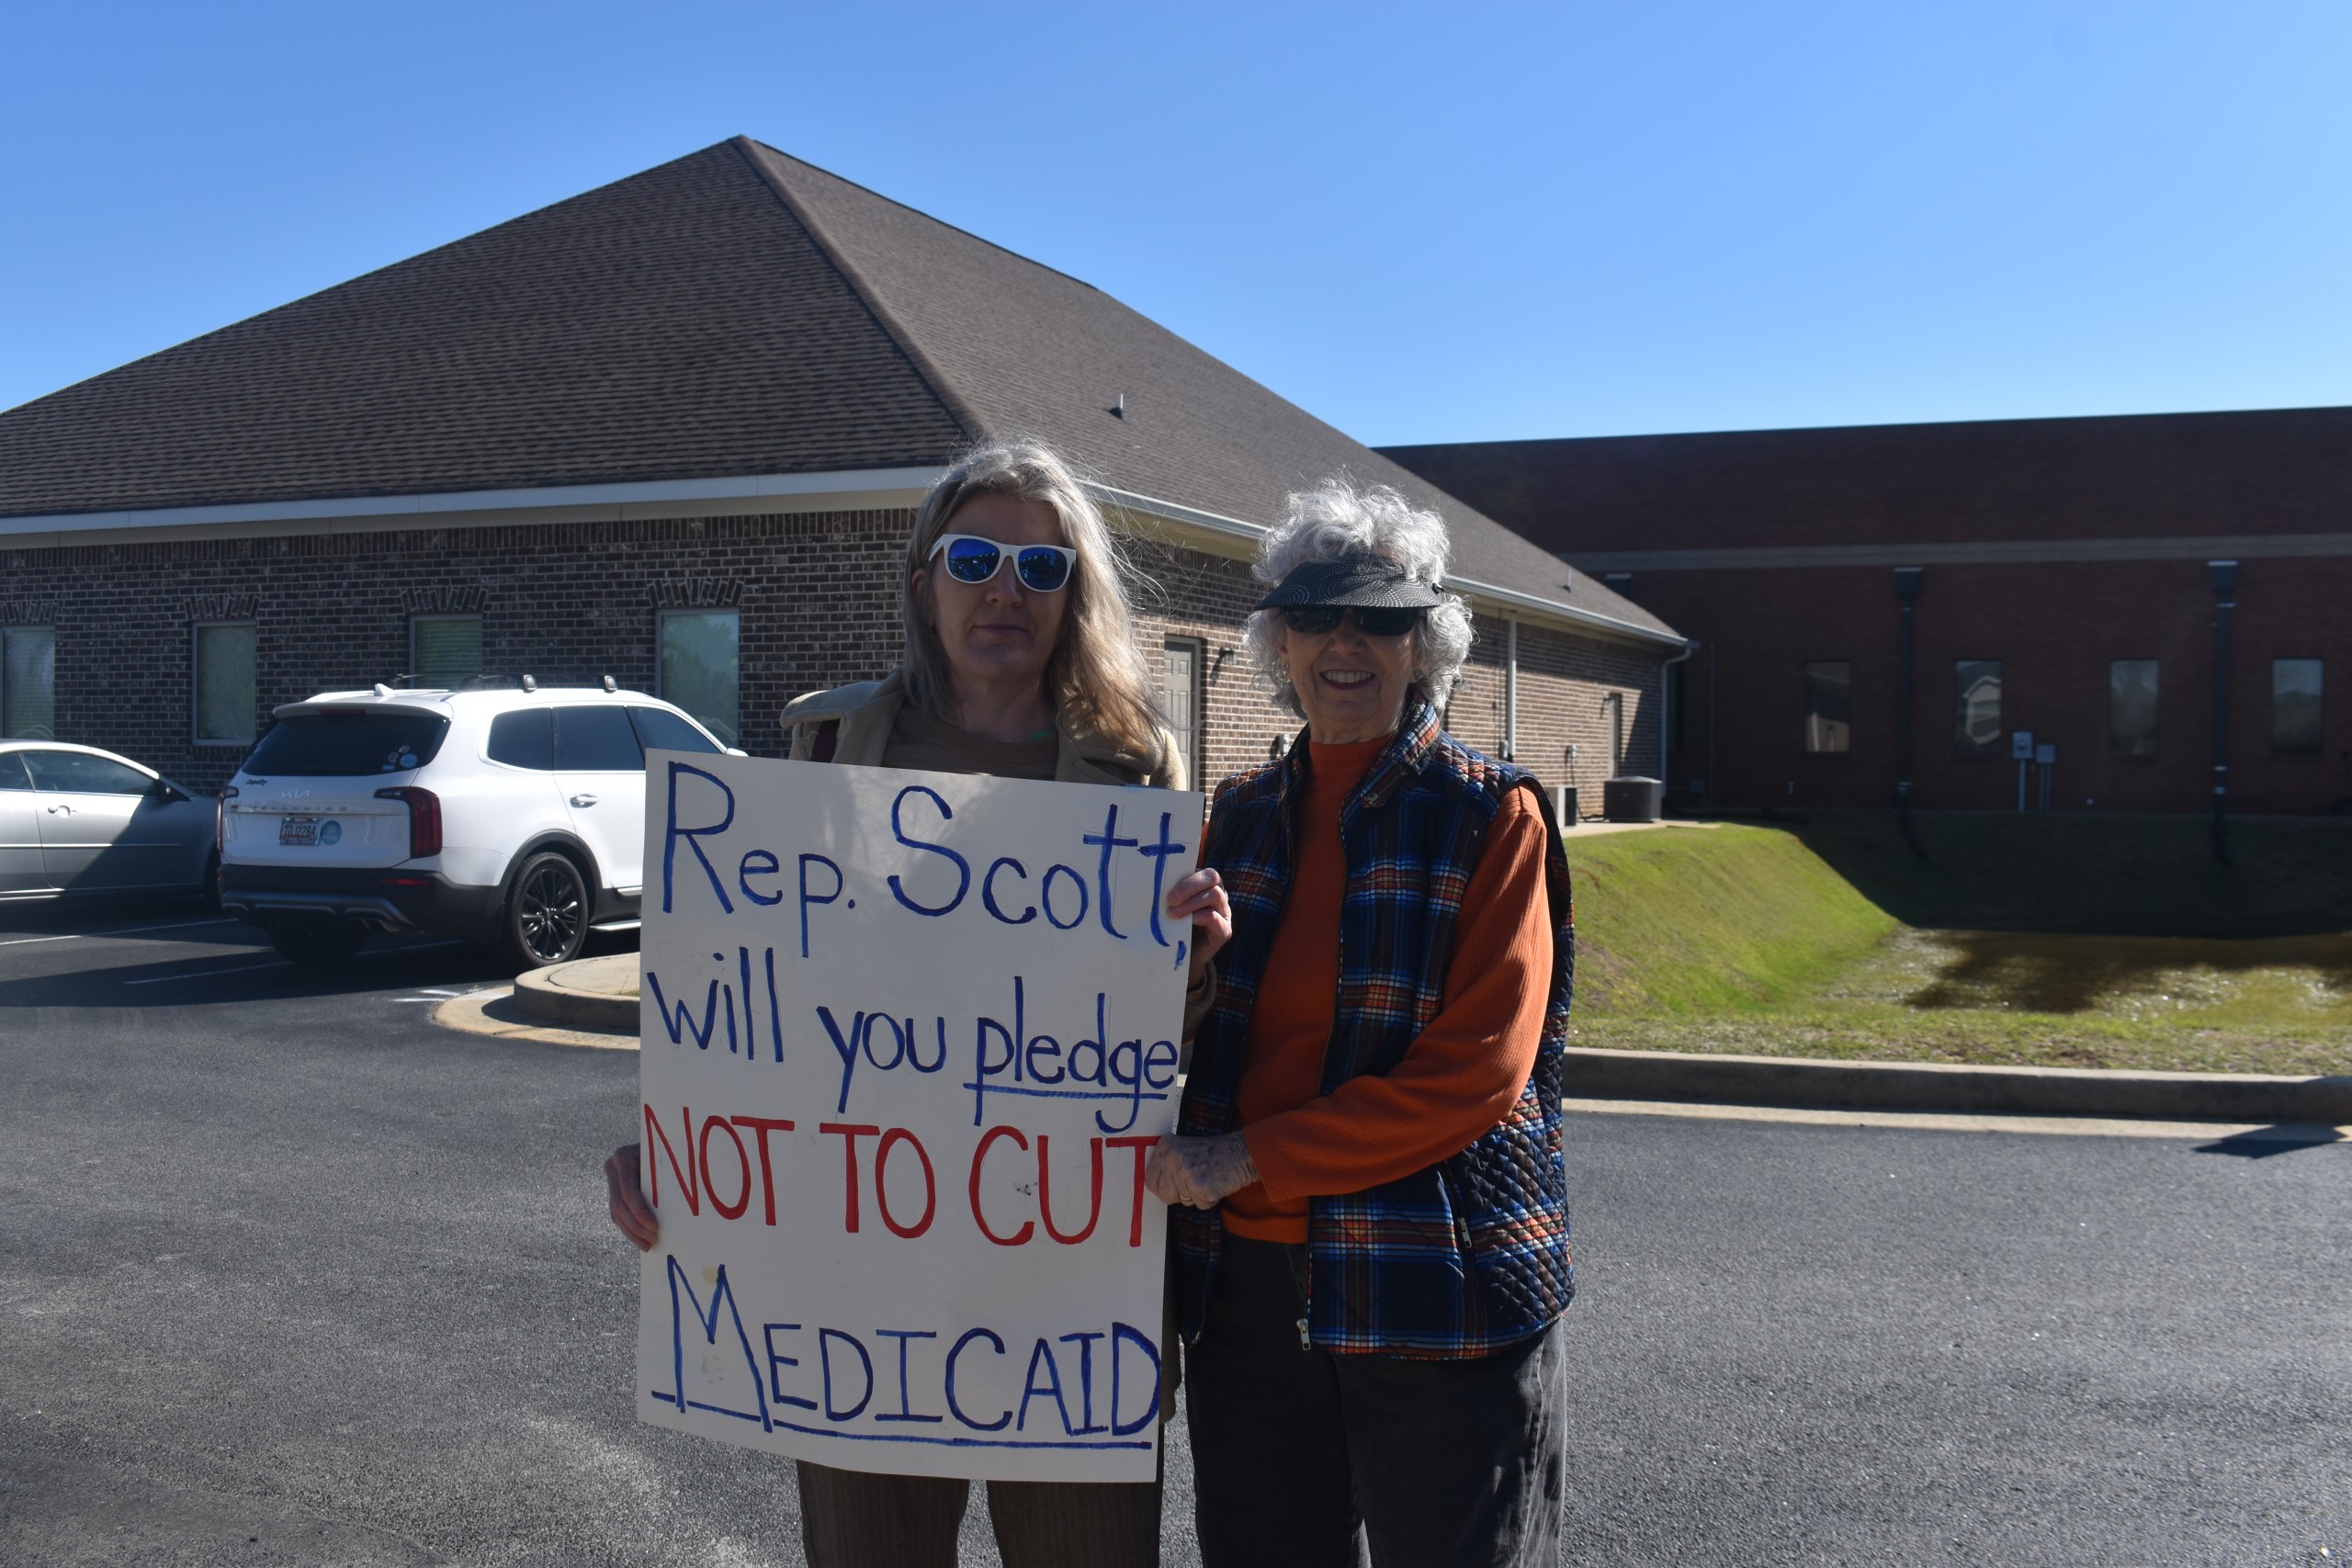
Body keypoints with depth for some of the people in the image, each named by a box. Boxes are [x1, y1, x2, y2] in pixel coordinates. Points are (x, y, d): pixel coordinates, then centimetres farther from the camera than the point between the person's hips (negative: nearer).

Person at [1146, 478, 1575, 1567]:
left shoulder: (1491, 813, -6)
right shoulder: (1239, 815, 9)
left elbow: (1477, 1072, -14)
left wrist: (1248, 1159, -17)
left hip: (1438, 1295, -4)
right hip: (1245, 1283, 5)